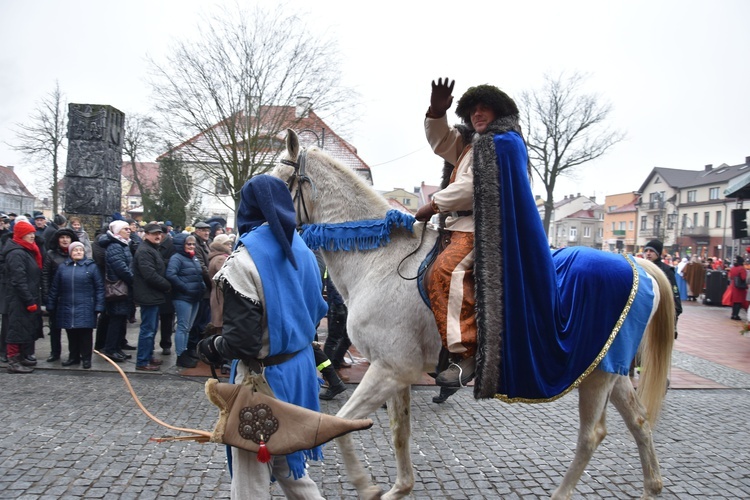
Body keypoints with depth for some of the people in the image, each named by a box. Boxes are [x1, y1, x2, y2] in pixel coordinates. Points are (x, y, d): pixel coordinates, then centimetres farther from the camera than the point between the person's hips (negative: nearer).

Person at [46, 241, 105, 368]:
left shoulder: (91, 266, -1)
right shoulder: (62, 267, 8)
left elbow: (100, 288, -2)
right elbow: (54, 288, 11)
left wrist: (99, 306, -7)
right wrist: (50, 306, 9)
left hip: (85, 309, -3)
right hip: (67, 308, 3)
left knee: (85, 334, 2)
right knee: (71, 334, 12)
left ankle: (86, 358, 13)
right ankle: (73, 357, 25)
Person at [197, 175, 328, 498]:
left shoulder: (245, 261, -20)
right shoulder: (301, 249, 1)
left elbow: (242, 340, -22)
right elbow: (318, 310, 11)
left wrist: (211, 348, -4)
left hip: (264, 375, -7)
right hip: (300, 366, 7)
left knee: (251, 470, 11)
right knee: (286, 459, 26)